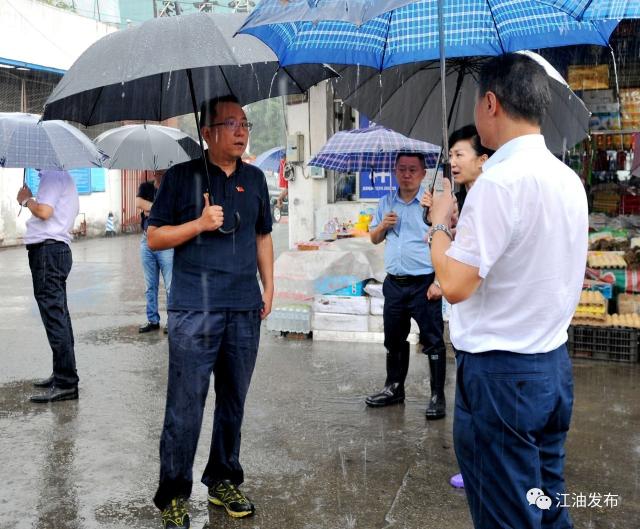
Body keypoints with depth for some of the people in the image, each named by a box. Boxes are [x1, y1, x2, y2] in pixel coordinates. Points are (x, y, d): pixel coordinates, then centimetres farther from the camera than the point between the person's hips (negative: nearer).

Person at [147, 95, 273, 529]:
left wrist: (269, 286, 11)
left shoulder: (254, 178, 12)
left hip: (245, 309, 5)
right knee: (186, 405, -4)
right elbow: (155, 237, 0)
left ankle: (224, 481, 26)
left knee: (234, 401, 12)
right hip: (194, 309, -4)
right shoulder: (183, 175, -1)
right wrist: (200, 223, -14)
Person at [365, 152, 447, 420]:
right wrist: (383, 225, -2)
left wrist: (438, 281, -16)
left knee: (432, 342, -1)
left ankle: (438, 396, 7)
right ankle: (394, 388, 30)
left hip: (423, 284, -6)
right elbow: (374, 239, 20)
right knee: (394, 340, 16)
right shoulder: (386, 203, 11)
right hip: (394, 284, 6)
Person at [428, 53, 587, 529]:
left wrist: (440, 223, -5)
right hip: (554, 366, 8)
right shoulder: (569, 180, 7)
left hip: (500, 375, -8)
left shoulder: (500, 180, -20)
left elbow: (455, 284, -22)